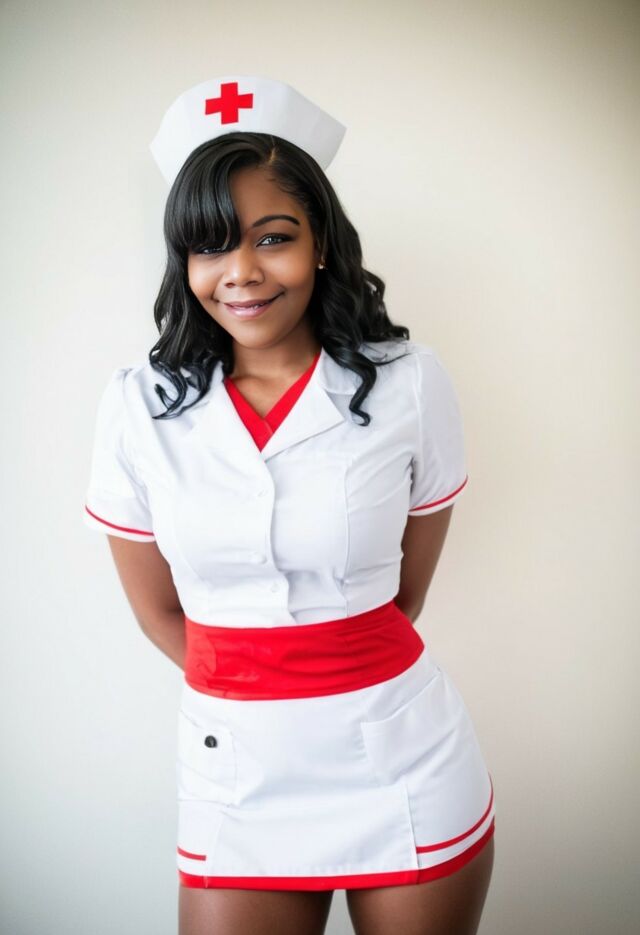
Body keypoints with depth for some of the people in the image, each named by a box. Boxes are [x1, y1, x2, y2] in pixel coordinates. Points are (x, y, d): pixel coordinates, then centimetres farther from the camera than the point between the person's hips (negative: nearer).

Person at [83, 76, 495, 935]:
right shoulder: (139, 406, -8)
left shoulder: (410, 384, -11)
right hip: (235, 775, 1)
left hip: (406, 766, 0)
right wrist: (252, 688, 10)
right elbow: (159, 612, 3)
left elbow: (407, 594, 0)